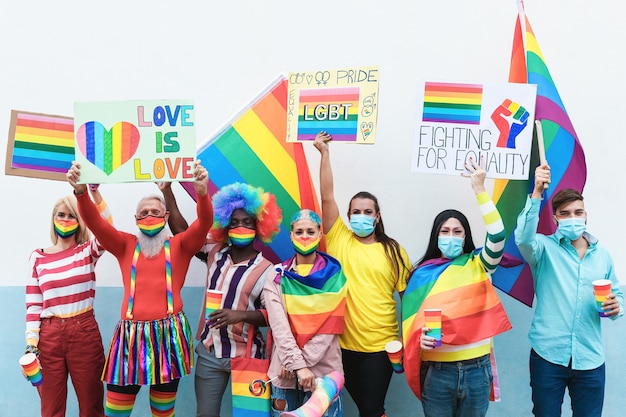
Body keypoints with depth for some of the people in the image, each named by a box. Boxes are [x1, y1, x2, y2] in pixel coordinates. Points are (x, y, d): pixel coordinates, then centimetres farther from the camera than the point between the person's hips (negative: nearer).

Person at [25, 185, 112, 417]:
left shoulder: (88, 251, 3)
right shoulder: (37, 257, 6)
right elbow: (33, 305, 5)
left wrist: (94, 192, -29)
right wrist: (31, 344, -3)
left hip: (85, 333, -1)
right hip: (49, 336, 1)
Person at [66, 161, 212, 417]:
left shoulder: (180, 245, 7)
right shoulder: (126, 245, 12)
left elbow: (204, 223, -10)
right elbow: (94, 222, -1)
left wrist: (202, 192, -29)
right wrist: (80, 191, -18)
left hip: (169, 333, -1)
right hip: (131, 334, 1)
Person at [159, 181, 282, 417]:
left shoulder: (266, 270, -9)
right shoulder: (216, 253, 4)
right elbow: (181, 230, 8)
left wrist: (241, 315, -27)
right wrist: (167, 190, 5)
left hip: (245, 355, -4)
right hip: (209, 351, 4)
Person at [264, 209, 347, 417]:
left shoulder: (334, 275, 1)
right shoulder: (277, 277, 2)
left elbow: (329, 328, -5)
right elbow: (279, 326, -8)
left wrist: (304, 360, -13)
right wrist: (297, 364, -18)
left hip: (324, 369, -1)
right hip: (285, 370, 1)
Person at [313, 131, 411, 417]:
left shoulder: (393, 251, 1)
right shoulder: (339, 240, 1)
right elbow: (327, 196, -6)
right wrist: (324, 152, -9)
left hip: (380, 345, -1)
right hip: (343, 342, 1)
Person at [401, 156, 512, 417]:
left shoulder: (477, 265, 0)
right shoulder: (422, 273, 2)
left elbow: (497, 237, -18)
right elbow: (411, 321, 6)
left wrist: (479, 189, -21)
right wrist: (420, 338, -16)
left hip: (476, 369, 0)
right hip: (437, 372, 0)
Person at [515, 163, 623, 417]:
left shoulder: (602, 255, 8)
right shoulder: (545, 248, -3)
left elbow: (618, 294, 16)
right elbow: (523, 237, -26)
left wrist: (616, 307, -8)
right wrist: (537, 193, -35)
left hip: (590, 359, 3)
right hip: (548, 356, -2)